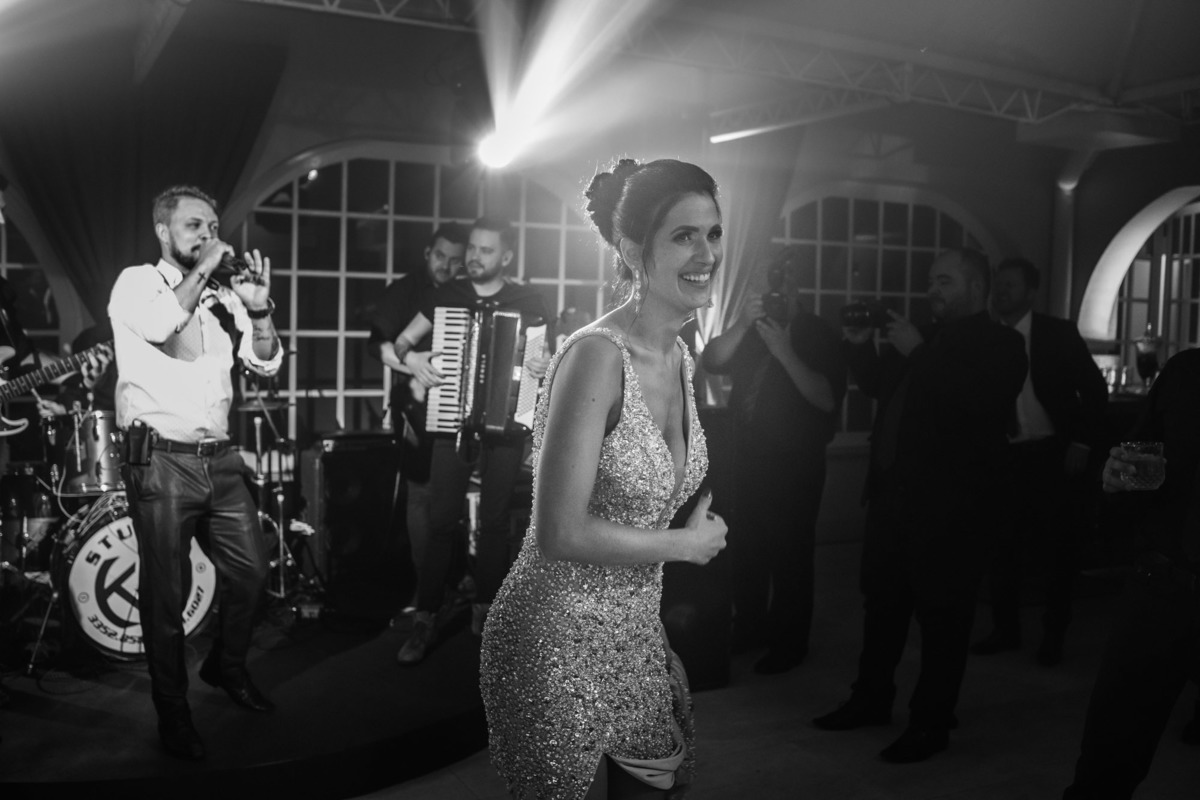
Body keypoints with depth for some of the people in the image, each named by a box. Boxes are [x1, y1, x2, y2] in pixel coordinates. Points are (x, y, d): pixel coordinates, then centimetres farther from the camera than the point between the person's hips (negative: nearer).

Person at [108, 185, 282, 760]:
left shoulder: (219, 297, 13)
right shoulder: (137, 282, -2)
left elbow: (267, 363, 9)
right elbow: (158, 325, -25)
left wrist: (257, 307, -6)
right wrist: (202, 270, -15)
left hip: (219, 458, 6)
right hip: (160, 460, -5)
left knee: (250, 571, 10)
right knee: (166, 594, 1)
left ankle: (226, 666, 35)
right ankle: (172, 713, 17)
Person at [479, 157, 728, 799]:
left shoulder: (680, 358, 4)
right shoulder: (596, 355, -22)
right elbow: (560, 534, -26)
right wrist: (686, 544, -13)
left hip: (636, 637, 8)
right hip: (561, 642, -7)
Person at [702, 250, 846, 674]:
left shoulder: (819, 333, -5)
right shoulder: (752, 327, 10)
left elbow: (828, 399, -16)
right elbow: (711, 362, -3)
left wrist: (785, 353, -24)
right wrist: (742, 325, -17)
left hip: (795, 464, -5)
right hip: (748, 457, 5)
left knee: (790, 555, 0)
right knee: (746, 548, 14)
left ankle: (789, 643, 15)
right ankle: (749, 627, 32)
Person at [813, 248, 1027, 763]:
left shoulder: (1000, 344, -5)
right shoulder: (927, 337, 18)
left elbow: (976, 400, -23)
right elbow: (877, 385, 23)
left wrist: (916, 351, -21)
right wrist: (860, 344, 7)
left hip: (947, 502, -8)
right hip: (893, 490, 8)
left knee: (941, 613, 0)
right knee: (881, 599, 16)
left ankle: (931, 724, 10)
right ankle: (872, 699, 30)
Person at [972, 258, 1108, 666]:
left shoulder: (1059, 334, -6)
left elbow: (1094, 390, -3)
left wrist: (1081, 444, -10)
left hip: (1053, 456, -2)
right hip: (1004, 456, 3)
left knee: (1060, 548, 6)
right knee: (1001, 548, 7)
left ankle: (1053, 635, 20)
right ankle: (1005, 629, 21)